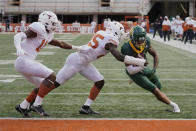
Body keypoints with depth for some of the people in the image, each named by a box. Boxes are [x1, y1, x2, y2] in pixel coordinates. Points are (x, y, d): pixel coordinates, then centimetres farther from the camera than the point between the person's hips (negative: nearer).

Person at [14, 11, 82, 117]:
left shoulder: (47, 35, 17)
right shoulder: (38, 29, -11)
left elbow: (60, 44, 32)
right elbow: (18, 36, -20)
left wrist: (77, 48, 40)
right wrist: (19, 48, -39)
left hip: (27, 62, 10)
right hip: (24, 62, -10)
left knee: (42, 86, 18)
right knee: (52, 77, -15)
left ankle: (22, 106, 24)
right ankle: (37, 105, -10)